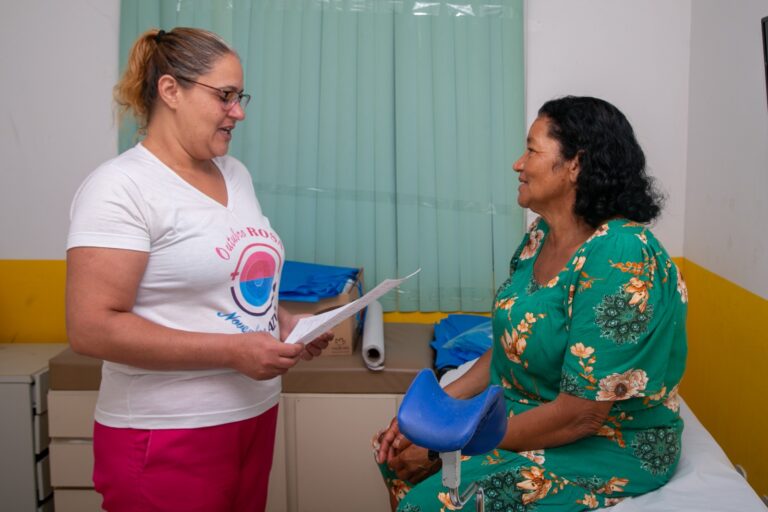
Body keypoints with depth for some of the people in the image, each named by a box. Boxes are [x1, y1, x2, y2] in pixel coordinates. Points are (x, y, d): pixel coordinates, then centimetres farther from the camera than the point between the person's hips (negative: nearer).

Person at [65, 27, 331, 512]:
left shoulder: (236, 174, 8)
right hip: (166, 438, -7)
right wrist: (232, 351, -23)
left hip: (254, 416, 7)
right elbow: (92, 328, -20)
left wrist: (284, 322, 0)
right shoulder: (122, 187, -15)